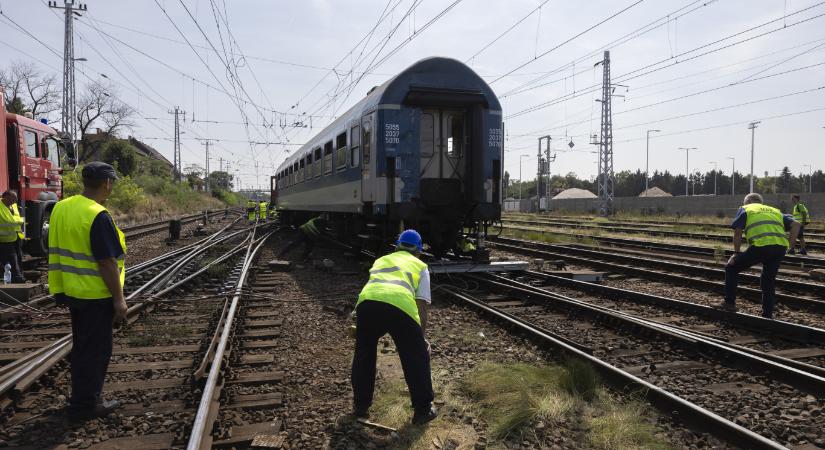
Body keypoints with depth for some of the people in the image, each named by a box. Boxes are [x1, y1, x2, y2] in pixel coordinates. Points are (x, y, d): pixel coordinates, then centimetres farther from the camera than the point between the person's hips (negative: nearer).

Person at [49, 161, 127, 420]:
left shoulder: (61, 208, 5)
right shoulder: (98, 216, -22)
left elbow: (58, 251, 12)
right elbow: (107, 263, -22)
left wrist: (60, 291, 20)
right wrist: (119, 299, -15)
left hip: (72, 291, 9)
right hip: (96, 295, -9)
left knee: (81, 347, 20)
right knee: (96, 350, 5)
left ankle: (81, 399, 32)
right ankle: (84, 405, 14)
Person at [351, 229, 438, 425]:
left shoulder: (381, 260, 37)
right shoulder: (420, 266, 27)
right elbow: (421, 305, 18)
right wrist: (423, 337, 27)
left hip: (367, 302, 3)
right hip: (400, 305, -3)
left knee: (363, 355, 25)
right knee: (417, 358, 17)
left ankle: (360, 406, 34)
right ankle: (423, 410, 25)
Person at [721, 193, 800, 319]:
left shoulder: (745, 209, 19)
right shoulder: (774, 210, 31)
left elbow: (737, 232, 6)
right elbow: (795, 224, 17)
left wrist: (736, 253, 14)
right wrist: (790, 245, 14)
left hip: (760, 245, -5)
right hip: (781, 247, 5)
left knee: (731, 268, 13)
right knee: (768, 280, 21)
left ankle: (729, 303, 10)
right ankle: (768, 314, 21)